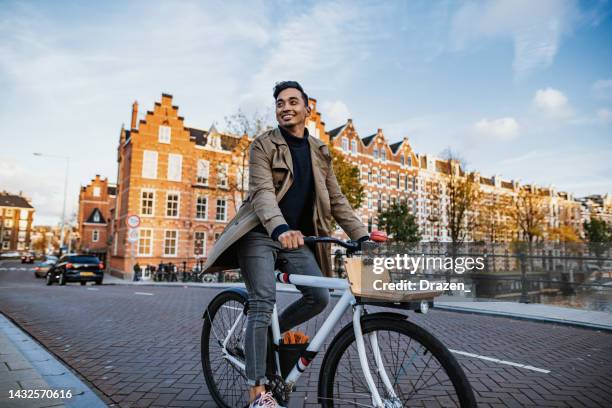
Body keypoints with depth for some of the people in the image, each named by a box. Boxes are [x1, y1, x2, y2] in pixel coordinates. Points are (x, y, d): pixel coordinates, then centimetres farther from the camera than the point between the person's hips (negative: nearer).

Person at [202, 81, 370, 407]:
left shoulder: (320, 152, 12)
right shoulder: (263, 145, -2)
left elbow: (336, 200, 10)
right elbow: (262, 192, -17)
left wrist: (361, 235, -1)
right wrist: (281, 228, -35)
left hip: (297, 238, 5)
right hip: (261, 234, -4)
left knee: (319, 297, -10)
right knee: (263, 303, -13)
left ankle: (273, 333, 17)